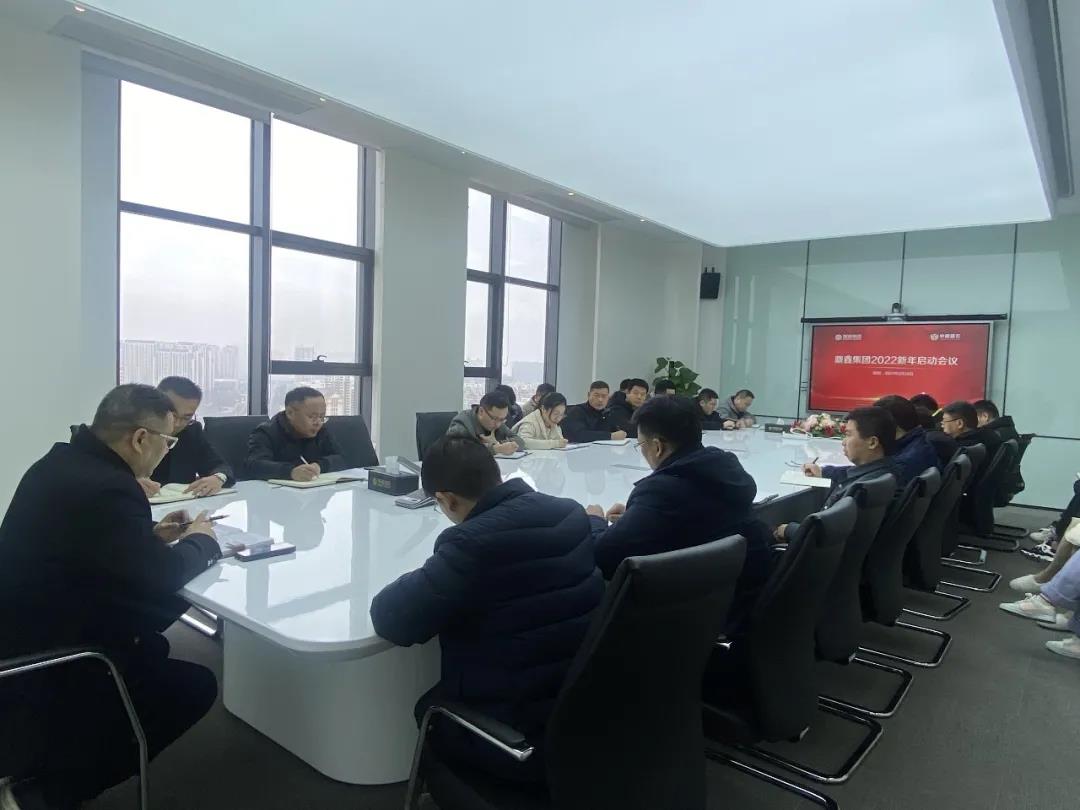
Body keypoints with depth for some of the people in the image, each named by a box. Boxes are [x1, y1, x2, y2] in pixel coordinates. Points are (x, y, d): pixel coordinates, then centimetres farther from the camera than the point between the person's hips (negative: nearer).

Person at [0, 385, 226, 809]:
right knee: (195, 686, -1)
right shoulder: (108, 488, -29)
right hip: (37, 668, -10)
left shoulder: (63, 461, 1)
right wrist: (201, 540, -2)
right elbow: (161, 575, -21)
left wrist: (152, 534, 9)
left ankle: (38, 759, 22)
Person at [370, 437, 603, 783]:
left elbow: (390, 619, -19)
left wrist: (429, 575, -1)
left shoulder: (473, 543, -27)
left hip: (522, 740, -6)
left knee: (429, 707, 24)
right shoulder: (572, 513, -6)